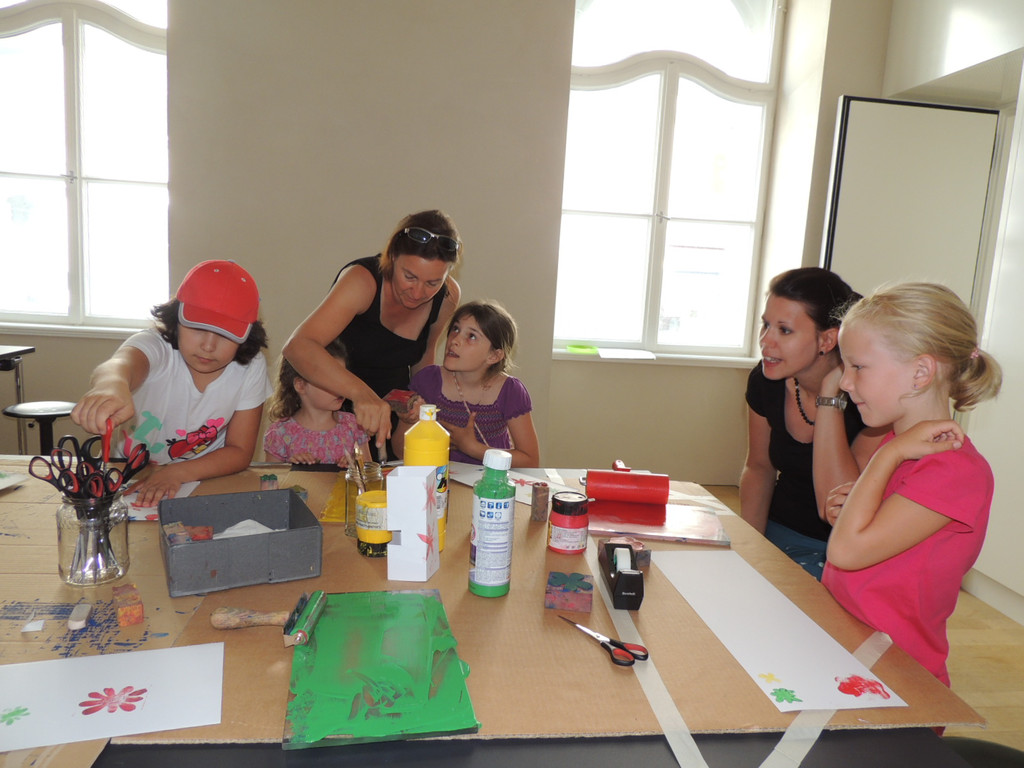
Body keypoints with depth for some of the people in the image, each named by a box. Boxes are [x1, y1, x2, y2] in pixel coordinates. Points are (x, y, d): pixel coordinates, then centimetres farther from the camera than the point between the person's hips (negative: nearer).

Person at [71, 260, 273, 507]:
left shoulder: (251, 367, -13)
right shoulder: (155, 346, -18)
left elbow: (240, 452, -8)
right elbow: (123, 363, -43)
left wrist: (178, 473, -23)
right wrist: (112, 384, -66)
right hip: (131, 482, -1)